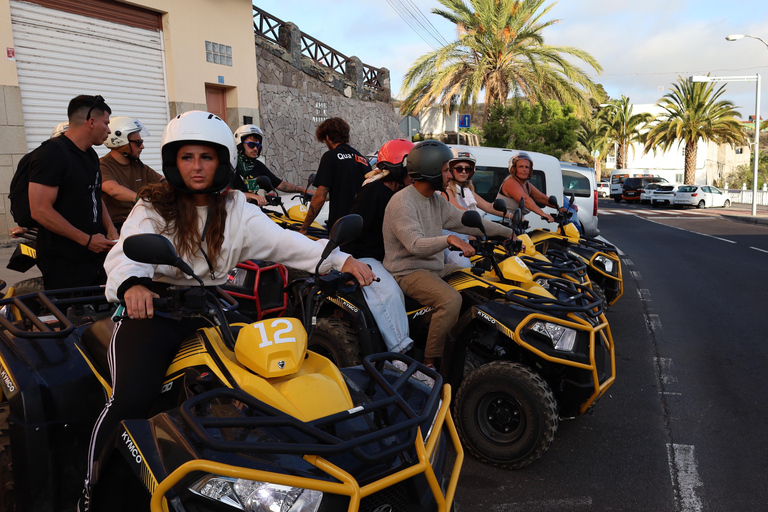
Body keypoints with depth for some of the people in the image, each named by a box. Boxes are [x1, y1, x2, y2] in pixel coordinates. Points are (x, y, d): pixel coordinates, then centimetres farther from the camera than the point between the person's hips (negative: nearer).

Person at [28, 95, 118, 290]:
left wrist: (110, 229, 6)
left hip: (95, 256, 8)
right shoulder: (51, 154, -14)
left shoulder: (90, 155, 15)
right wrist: (87, 240, -17)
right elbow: (40, 210, -20)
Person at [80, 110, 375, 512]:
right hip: (153, 305, -3)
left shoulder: (237, 210, 7)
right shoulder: (153, 207, 1)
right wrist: (131, 284, -42)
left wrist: (339, 259, -23)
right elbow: (127, 252, -17)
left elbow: (282, 242, -6)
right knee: (132, 397, -21)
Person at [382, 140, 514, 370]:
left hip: (436, 267, 10)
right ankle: (431, 360, -17)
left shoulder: (436, 201, 12)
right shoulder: (402, 202, -16)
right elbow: (415, 245, -28)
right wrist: (449, 239, -43)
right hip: (409, 272, -9)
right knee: (451, 299, -31)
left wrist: (508, 232, 13)